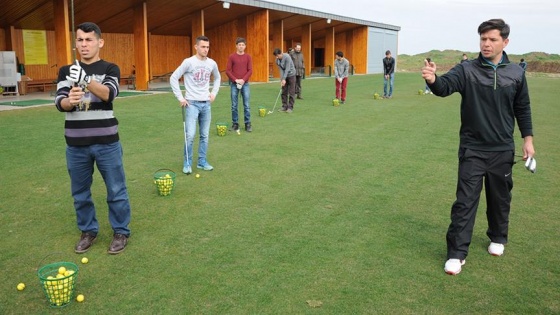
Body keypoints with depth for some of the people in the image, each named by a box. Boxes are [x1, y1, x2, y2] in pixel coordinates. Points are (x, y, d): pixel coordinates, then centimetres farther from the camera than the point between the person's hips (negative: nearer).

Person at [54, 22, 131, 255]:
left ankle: (121, 232, 22)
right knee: (80, 192, 13)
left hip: (106, 142, -3)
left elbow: (109, 94, -21)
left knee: (116, 190, 5)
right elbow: (59, 102, -5)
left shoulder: (110, 69, -1)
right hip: (76, 144, 3)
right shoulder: (66, 71, 7)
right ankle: (88, 231, 31)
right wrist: (69, 100, -30)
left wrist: (86, 80, -39)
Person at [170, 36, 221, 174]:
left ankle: (202, 161, 20)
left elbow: (217, 78, 24)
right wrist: (180, 98, -10)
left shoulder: (212, 63, 4)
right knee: (190, 135, -11)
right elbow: (173, 78, -8)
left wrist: (214, 93, 13)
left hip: (206, 103, 5)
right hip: (192, 103, -5)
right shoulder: (189, 62, -11)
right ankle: (187, 163, 6)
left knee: (204, 135, 8)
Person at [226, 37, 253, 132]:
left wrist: (243, 80, -13)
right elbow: (228, 71, -2)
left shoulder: (248, 57, 4)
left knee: (246, 105, 0)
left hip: (245, 83, 1)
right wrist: (235, 80, -13)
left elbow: (250, 70, 0)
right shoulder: (231, 57, 1)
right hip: (234, 84, 0)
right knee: (234, 105, 4)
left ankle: (248, 124, 8)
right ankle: (235, 124, 13)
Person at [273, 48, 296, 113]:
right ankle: (284, 106, 12)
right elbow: (281, 70, -6)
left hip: (291, 75, -6)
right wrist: (281, 79, -17)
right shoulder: (277, 60, -4)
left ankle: (290, 107, -1)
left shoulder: (287, 57, -23)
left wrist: (284, 79, -26)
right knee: (284, 92, 5)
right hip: (284, 76, 6)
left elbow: (287, 69, -25)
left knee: (291, 92, -4)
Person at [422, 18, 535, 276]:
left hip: (502, 150, 3)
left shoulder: (516, 74, 1)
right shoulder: (467, 70, -7)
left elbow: (523, 109, 11)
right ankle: (456, 253, 4)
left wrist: (527, 139, 8)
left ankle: (498, 238, 41)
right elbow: (445, 86, -25)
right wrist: (432, 79, -48)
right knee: (465, 200, -4)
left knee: (500, 198, 17)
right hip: (472, 149, -2)